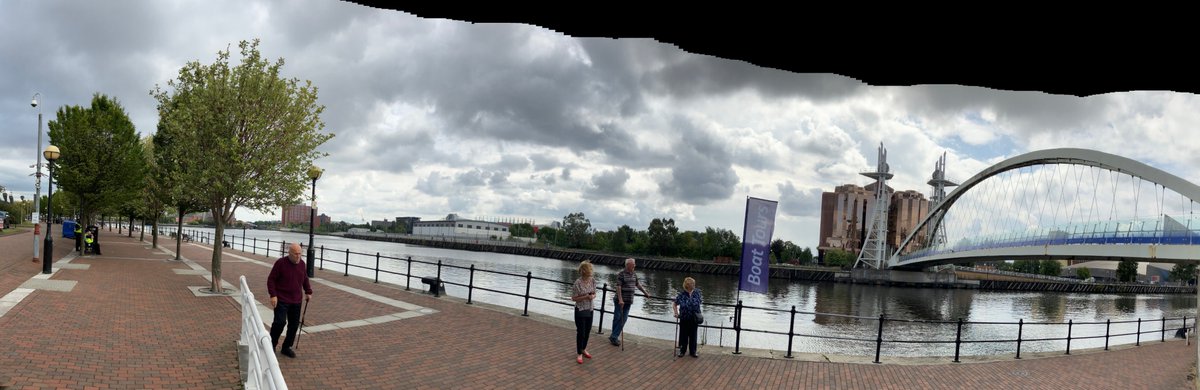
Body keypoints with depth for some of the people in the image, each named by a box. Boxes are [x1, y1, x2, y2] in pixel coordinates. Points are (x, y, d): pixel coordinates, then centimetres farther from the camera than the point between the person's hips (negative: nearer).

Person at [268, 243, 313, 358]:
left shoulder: (301, 263, 6)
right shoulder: (280, 263, -11)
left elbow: (305, 279, 20)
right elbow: (271, 279, -9)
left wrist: (308, 292, 13)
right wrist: (273, 295, -16)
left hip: (296, 301, 6)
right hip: (281, 300, -6)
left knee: (294, 324, 6)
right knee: (280, 322, -14)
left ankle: (286, 347, 20)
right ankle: (271, 344, 7)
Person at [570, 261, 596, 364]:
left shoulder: (593, 280, -2)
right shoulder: (578, 283, -20)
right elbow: (574, 298, -14)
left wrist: (593, 296, -14)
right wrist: (585, 297, -25)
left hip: (589, 310, 6)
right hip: (580, 310, -6)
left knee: (587, 331, 16)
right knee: (580, 332, 3)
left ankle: (583, 349, 37)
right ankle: (579, 354, 16)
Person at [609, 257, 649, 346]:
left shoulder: (634, 275, 11)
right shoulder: (621, 274, -11)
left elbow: (638, 285, 26)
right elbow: (618, 287, -17)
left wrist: (646, 293, 32)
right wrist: (620, 300, -25)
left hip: (629, 301, 7)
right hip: (620, 301, -7)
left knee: (623, 319, 3)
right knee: (617, 318, -2)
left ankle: (614, 337, 8)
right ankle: (614, 337, 4)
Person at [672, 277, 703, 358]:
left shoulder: (697, 293, -5)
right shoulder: (681, 294, -11)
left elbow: (700, 302, 8)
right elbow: (675, 305, 0)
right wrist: (676, 313, -12)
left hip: (694, 318, 1)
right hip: (684, 319, -1)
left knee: (693, 335, 11)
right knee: (683, 335, 10)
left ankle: (693, 351, 24)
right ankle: (682, 350, 27)